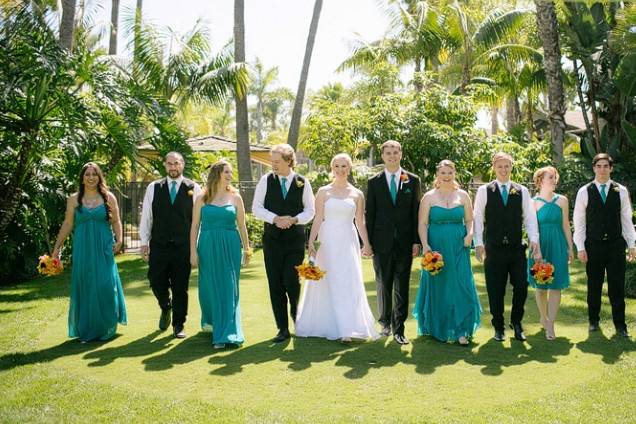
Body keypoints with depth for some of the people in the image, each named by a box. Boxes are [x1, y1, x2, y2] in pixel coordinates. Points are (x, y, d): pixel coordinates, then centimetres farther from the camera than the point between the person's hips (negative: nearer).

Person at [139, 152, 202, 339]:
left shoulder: (193, 188, 1)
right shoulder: (153, 188, 6)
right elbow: (146, 216, 7)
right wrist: (144, 242, 4)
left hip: (183, 246, -1)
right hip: (159, 246, 1)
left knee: (180, 287, 5)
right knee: (156, 282, 2)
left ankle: (178, 325, 20)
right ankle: (166, 308, 35)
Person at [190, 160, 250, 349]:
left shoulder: (235, 197, 4)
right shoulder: (202, 198, 2)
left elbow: (242, 226, 7)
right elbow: (195, 226, 2)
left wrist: (247, 249, 7)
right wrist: (193, 251, -4)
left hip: (230, 247, 0)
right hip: (208, 247, 0)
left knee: (228, 289, -2)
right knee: (209, 287, 10)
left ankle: (226, 334, 2)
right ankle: (210, 321, 38)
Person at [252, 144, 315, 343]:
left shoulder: (303, 182, 0)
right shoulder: (266, 180, 1)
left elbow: (310, 210, 5)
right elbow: (257, 208, 1)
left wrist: (294, 219, -13)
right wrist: (275, 219, -14)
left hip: (295, 239, -1)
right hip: (272, 239, 1)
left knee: (291, 281, -7)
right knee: (275, 284, 2)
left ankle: (296, 315, 26)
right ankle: (283, 328, 12)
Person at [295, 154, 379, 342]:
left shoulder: (357, 194, 7)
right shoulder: (323, 192, 3)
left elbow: (360, 222, 8)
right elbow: (318, 219, 1)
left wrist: (367, 245, 2)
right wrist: (311, 243, -6)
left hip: (348, 242, 1)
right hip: (327, 241, -1)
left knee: (348, 283, -4)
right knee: (327, 283, 3)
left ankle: (346, 329, -2)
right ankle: (327, 325, 15)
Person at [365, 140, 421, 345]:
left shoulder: (413, 180, 5)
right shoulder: (374, 182, 6)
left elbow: (416, 212, 4)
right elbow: (369, 214, 4)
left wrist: (416, 241, -2)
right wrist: (367, 242, 0)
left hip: (404, 242, 0)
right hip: (381, 242, 1)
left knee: (402, 287, 1)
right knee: (383, 285, 10)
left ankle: (399, 329, 7)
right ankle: (385, 322, 25)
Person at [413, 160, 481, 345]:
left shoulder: (462, 195, 8)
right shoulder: (429, 197, 2)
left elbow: (470, 220, 11)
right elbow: (422, 223, -2)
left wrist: (470, 234, -8)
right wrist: (425, 245, -13)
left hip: (458, 248, 1)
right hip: (435, 248, -1)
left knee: (460, 286, -3)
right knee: (437, 287, 6)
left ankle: (461, 331, 4)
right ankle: (438, 329, 20)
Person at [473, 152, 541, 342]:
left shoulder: (522, 191, 8)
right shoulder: (484, 191, 3)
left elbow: (530, 217, 5)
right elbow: (477, 218, 2)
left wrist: (534, 240, -7)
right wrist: (478, 243, -5)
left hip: (517, 248, 2)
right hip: (494, 249, -1)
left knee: (521, 287, 0)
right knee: (495, 291, 5)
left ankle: (516, 322, 23)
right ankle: (498, 327, 21)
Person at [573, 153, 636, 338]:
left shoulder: (621, 191, 5)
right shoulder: (584, 192, 0)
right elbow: (579, 221, 2)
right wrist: (580, 247, -4)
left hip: (616, 245, 1)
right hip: (593, 246, -1)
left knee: (617, 286, 2)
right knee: (594, 285, 8)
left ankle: (620, 325, 11)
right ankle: (593, 320, 23)